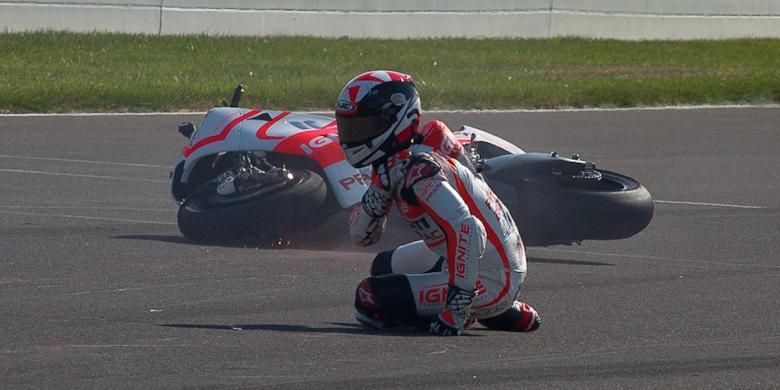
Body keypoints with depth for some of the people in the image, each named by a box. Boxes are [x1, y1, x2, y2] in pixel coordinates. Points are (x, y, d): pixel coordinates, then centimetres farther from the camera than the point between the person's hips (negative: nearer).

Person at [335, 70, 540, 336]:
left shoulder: (417, 169, -23)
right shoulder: (392, 164, 7)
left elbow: (468, 232, -34)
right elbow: (362, 235, 10)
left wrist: (457, 306, -35)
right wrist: (379, 190, -11)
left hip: (489, 282, -10)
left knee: (370, 297, -15)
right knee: (384, 267, 29)